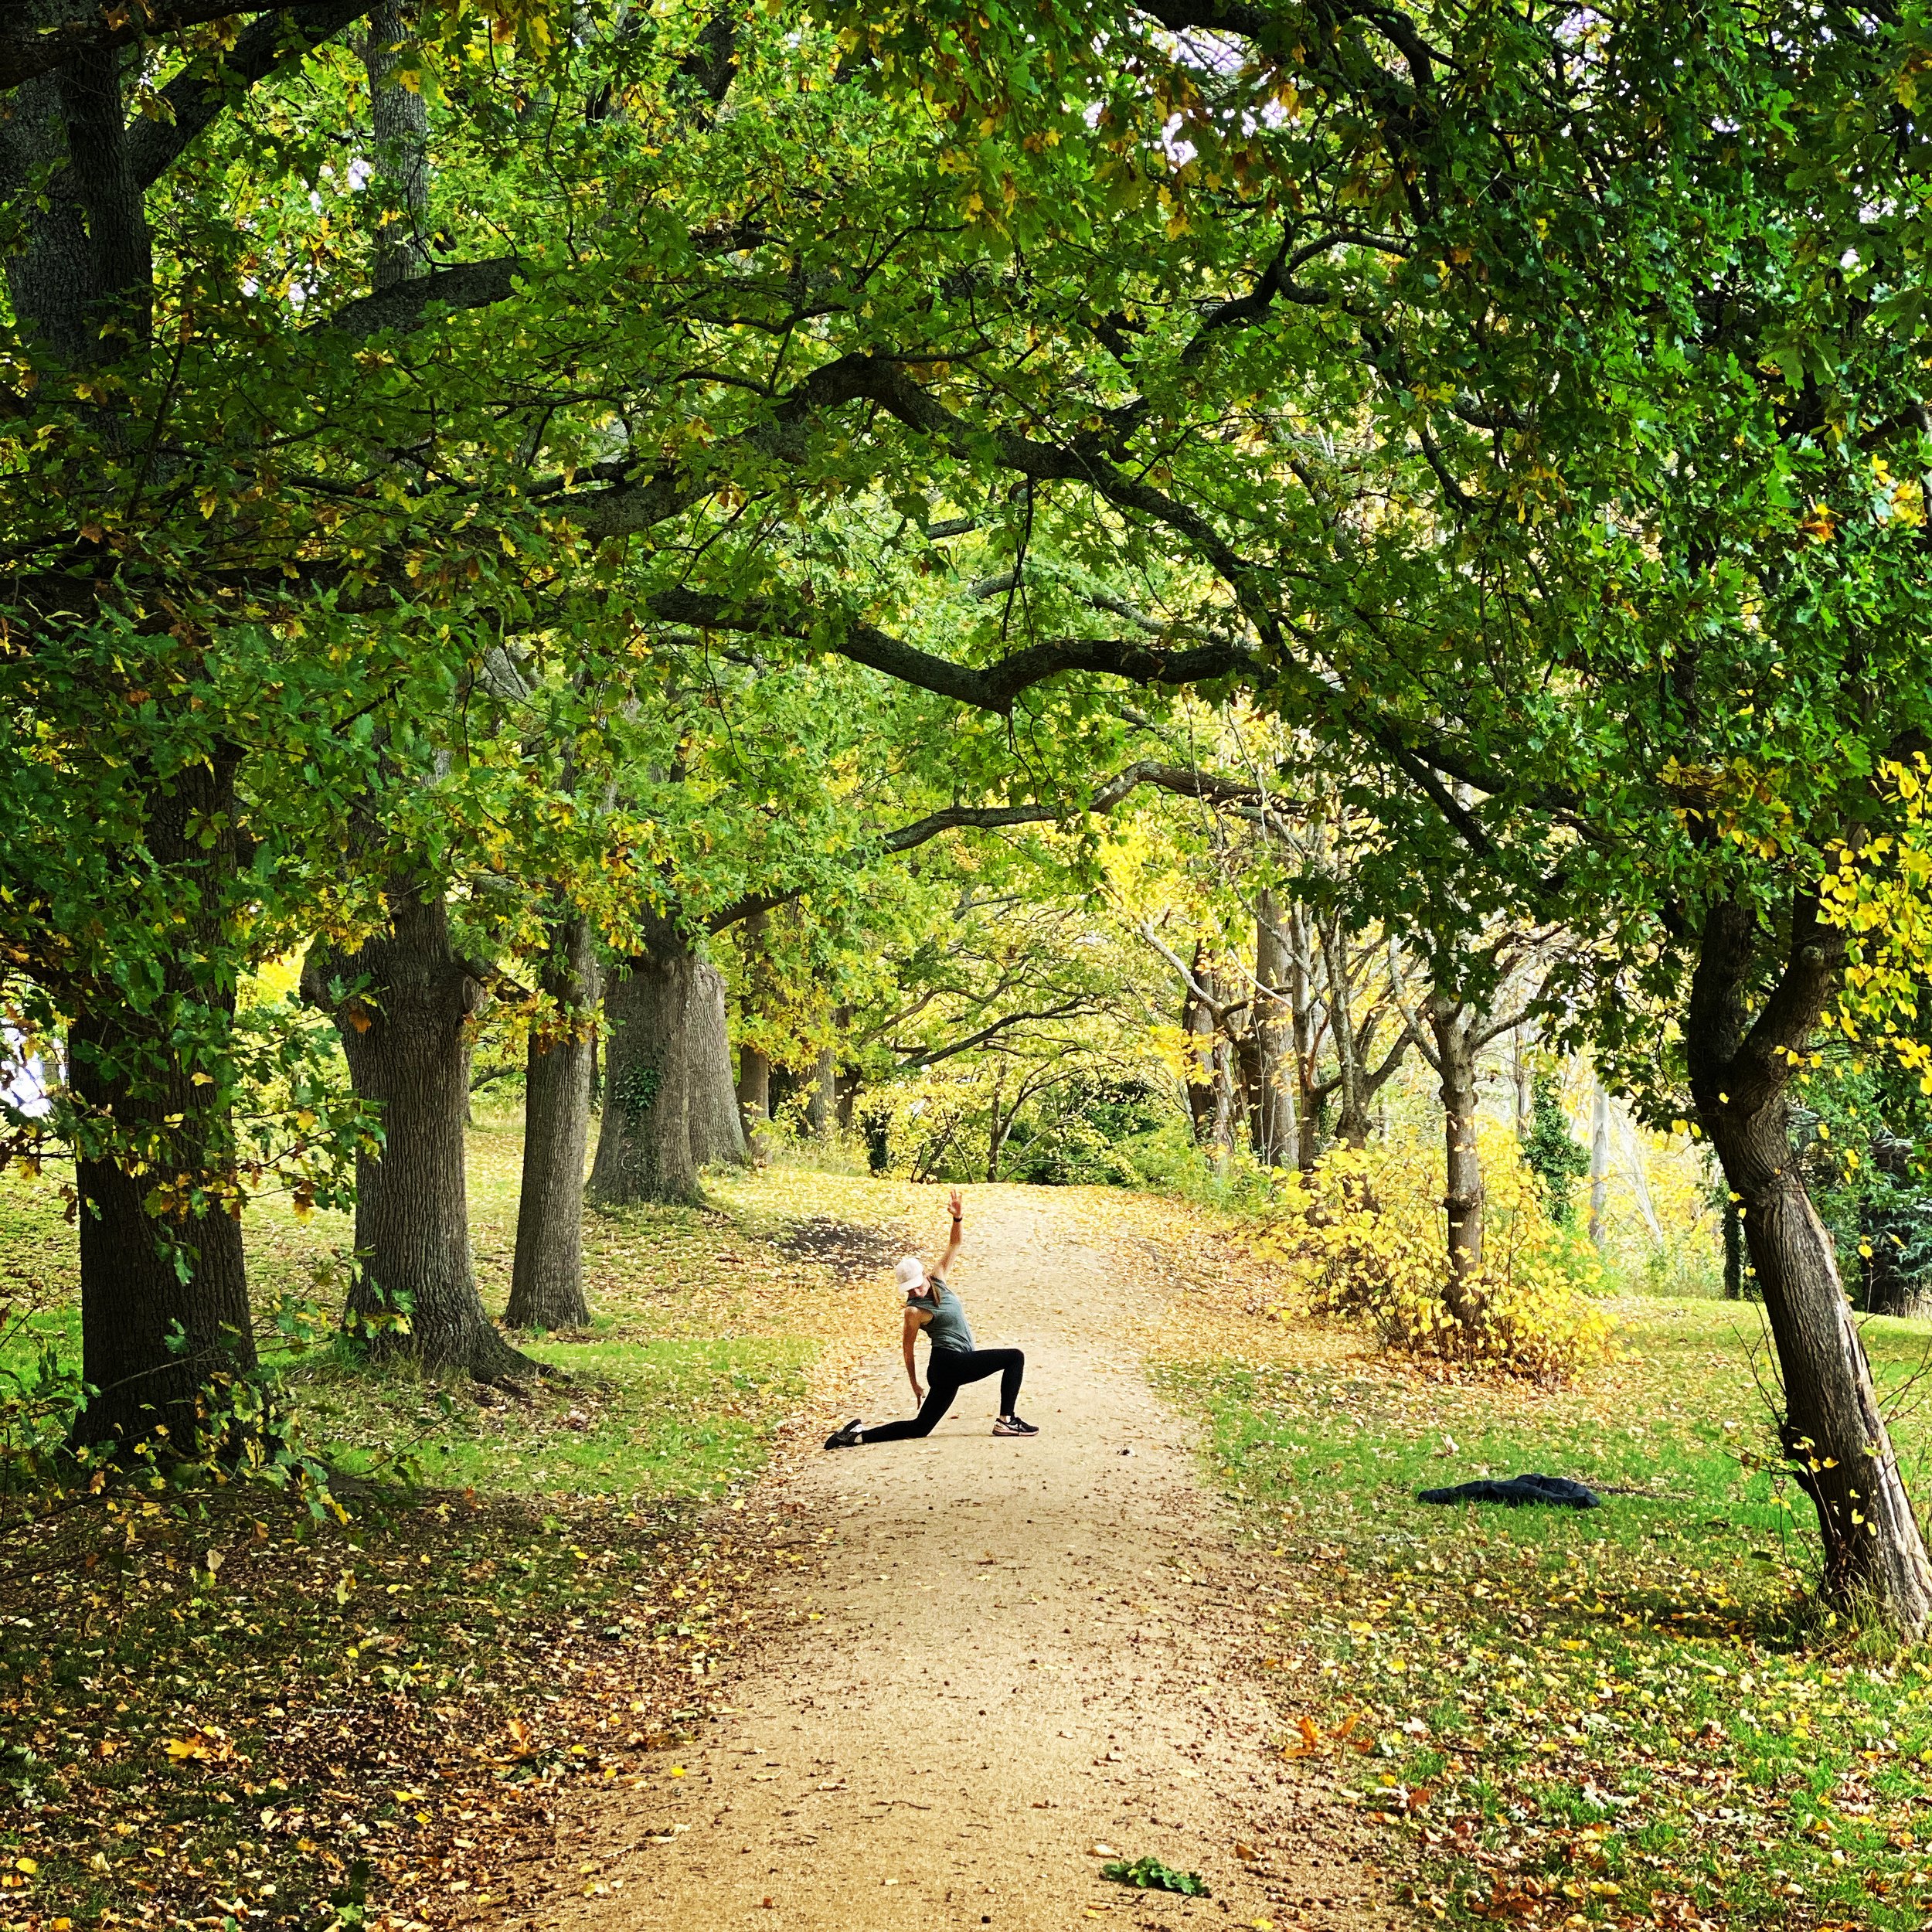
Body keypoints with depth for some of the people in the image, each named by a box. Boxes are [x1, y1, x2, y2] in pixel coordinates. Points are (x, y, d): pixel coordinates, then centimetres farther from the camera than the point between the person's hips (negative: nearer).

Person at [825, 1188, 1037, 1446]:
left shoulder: (939, 1281, 7)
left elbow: (953, 1246, 7)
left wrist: (958, 1219, -9)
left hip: (952, 1368, 8)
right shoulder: (915, 1310, -11)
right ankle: (1007, 1421, -8)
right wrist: (915, 1385, -1)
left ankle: (859, 1433, 6)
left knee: (920, 1428, 9)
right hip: (949, 1364, -8)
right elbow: (908, 1349, -5)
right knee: (1015, 1357, -9)